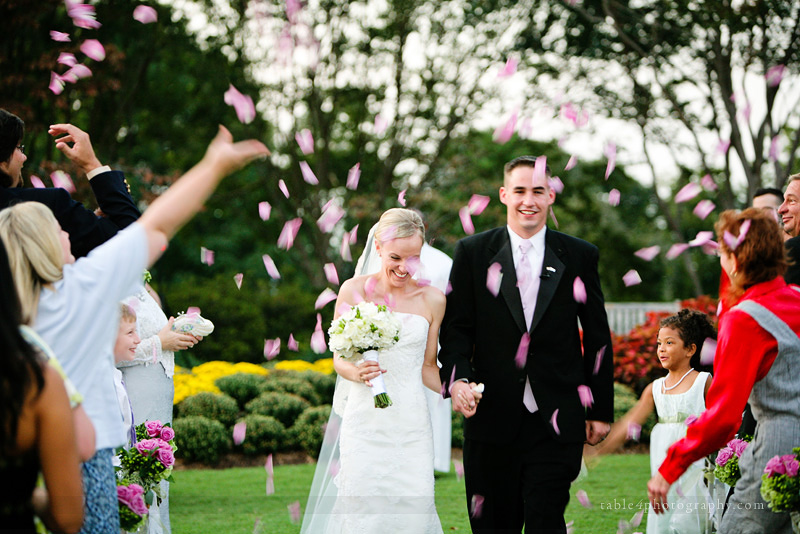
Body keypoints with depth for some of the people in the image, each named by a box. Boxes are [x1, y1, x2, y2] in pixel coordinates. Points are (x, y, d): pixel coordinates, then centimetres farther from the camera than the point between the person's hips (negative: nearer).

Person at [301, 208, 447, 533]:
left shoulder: (432, 299, 5)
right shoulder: (354, 291, 0)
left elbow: (427, 366, 13)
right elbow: (339, 359, 4)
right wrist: (356, 372, -18)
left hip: (411, 426, 1)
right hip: (365, 420, -1)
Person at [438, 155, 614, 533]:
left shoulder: (580, 256, 5)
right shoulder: (472, 253, 4)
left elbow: (598, 337, 8)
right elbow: (456, 328, 3)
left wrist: (600, 410, 7)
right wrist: (457, 380, -16)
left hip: (556, 422, -1)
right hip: (492, 418, 1)